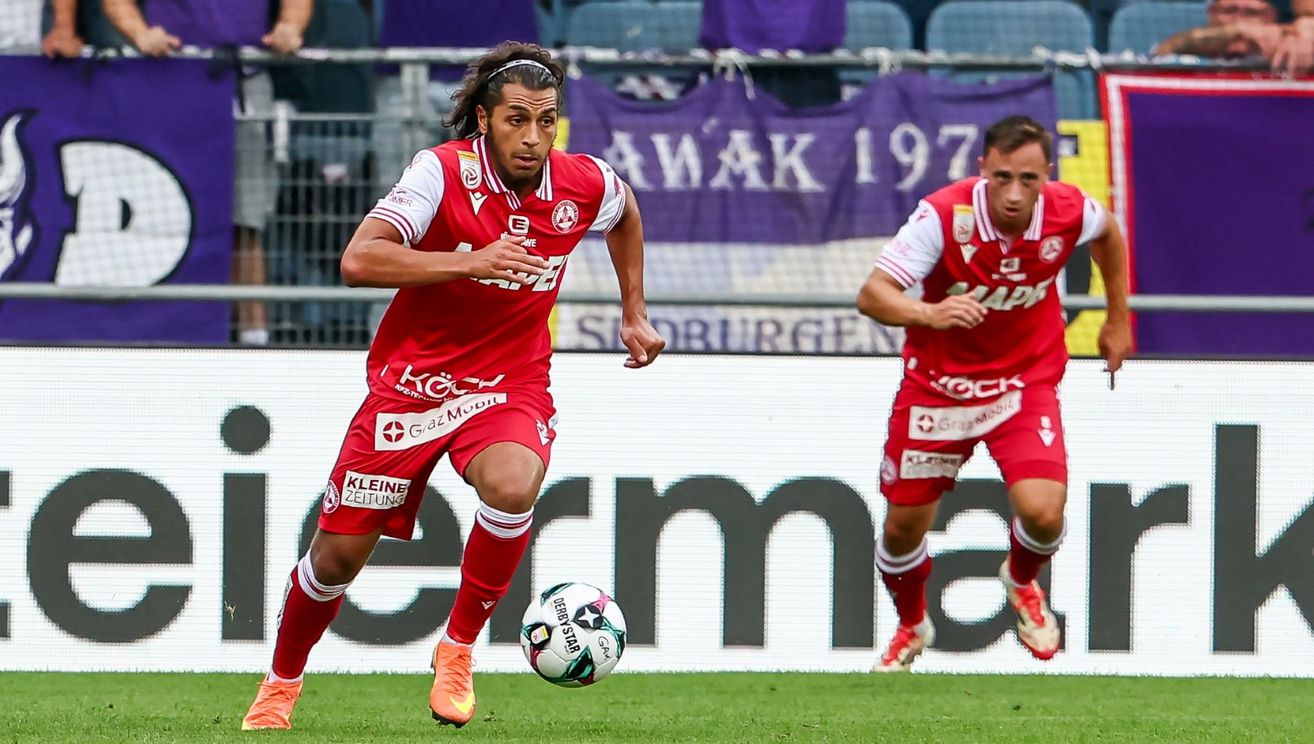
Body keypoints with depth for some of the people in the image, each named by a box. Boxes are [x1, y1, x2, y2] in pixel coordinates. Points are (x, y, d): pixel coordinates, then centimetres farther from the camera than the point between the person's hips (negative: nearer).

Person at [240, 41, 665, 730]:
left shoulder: (584, 184, -7)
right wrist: (472, 262, -38)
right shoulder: (444, 172, -19)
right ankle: (282, 681, 33)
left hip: (511, 384, 1)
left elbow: (625, 212, 20)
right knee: (339, 553, 3)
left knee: (512, 486, -33)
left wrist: (634, 315, 19)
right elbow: (359, 260, -31)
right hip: (411, 380, -1)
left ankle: (457, 648, -11)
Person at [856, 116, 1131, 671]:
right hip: (938, 384, -1)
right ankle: (912, 626, 40)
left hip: (1026, 381, 1)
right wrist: (929, 314, -51)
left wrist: (1118, 320, 16)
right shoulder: (944, 215, -27)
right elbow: (872, 295, -32)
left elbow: (1109, 234, 9)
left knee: (1042, 514, -18)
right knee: (903, 528, 6)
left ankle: (1022, 584, 20)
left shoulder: (1068, 212, -17)